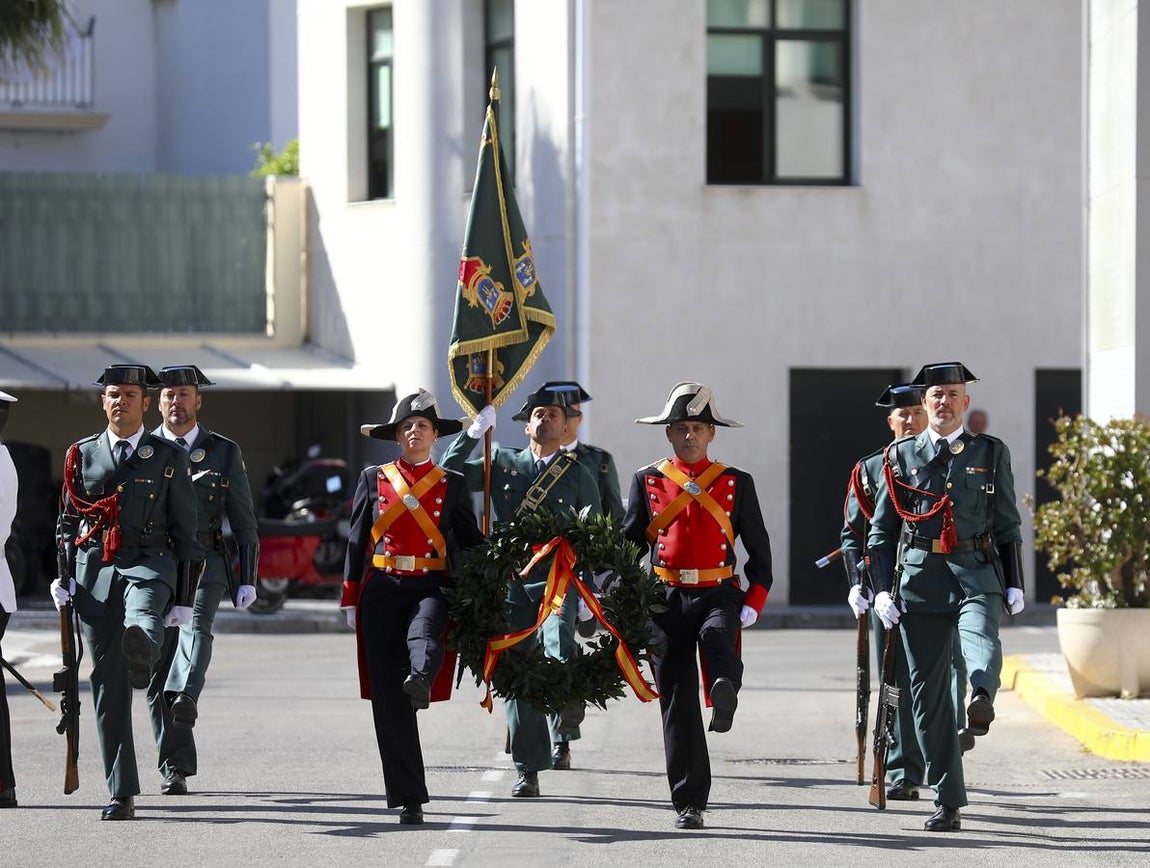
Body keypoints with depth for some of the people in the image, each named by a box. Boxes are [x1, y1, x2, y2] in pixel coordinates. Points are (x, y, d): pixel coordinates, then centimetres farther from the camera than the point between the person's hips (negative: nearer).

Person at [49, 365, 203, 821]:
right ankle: (122, 793, 0)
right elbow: (68, 522, 18)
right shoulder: (81, 455, 12)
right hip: (95, 570, 0)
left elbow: (186, 533, 7)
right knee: (107, 684, -3)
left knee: (143, 612, -38)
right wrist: (63, 578, 4)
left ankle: (141, 653, -68)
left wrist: (184, 599, 1)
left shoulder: (168, 458, 6)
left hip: (150, 563, 0)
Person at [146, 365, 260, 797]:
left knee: (196, 626, -31)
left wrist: (246, 580, 4)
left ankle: (185, 696, -55)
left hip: (203, 559, -1)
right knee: (158, 667, -1)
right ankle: (174, 768, 3)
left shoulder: (224, 452, 10)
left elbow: (243, 521, 11)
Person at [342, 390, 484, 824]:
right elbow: (356, 543, 12)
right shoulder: (373, 479, 12)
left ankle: (420, 679, -70)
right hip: (382, 589, 1)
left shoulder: (452, 484, 11)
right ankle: (408, 798, -1)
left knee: (423, 634, -38)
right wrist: (350, 601, 7)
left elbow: (470, 541, 13)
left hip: (430, 587, -1)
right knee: (387, 698, -5)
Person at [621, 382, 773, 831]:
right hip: (666, 599, 0)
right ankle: (689, 803, 1)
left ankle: (725, 692, -61)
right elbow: (628, 545, 10)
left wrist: (753, 603, -2)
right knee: (677, 703, -3)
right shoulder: (647, 482, 8)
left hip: (719, 594, 0)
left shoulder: (737, 483, 6)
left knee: (718, 635, -36)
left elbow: (759, 549, 9)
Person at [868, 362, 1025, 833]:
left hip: (976, 572, -1)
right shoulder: (901, 456, 12)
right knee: (928, 688, -2)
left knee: (980, 637, -34)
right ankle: (947, 802, 3)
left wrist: (1014, 585, 8)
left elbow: (1008, 525, 16)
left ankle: (982, 701, -66)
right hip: (919, 578, 1)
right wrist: (882, 590, 4)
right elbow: (881, 530, 13)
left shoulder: (991, 453, 12)